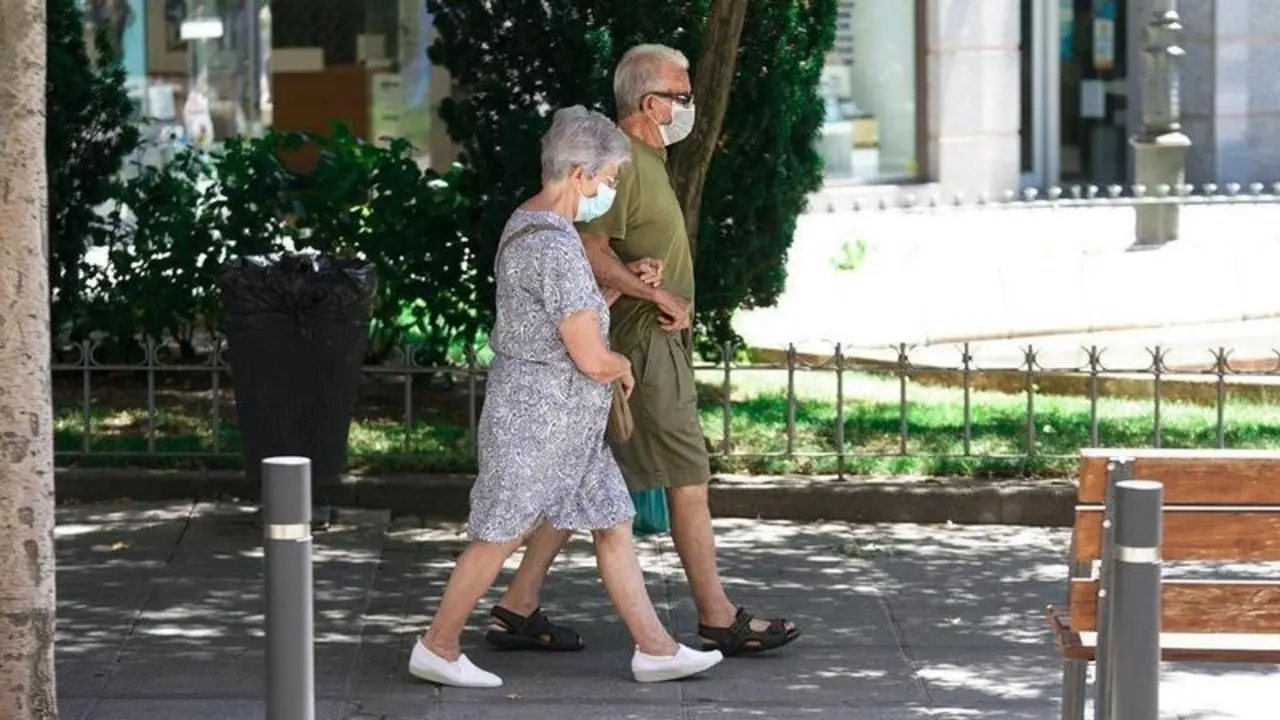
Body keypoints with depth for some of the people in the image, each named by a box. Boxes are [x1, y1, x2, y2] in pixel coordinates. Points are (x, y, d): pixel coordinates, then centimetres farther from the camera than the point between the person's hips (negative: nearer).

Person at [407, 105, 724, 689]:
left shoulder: (527, 224, 9)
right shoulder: (555, 247, -24)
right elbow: (592, 359, -23)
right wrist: (623, 366, 0)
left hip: (567, 422, 10)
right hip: (537, 416, -10)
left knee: (613, 526, 11)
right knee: (500, 535, 2)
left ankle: (655, 648, 15)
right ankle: (437, 648, 14)